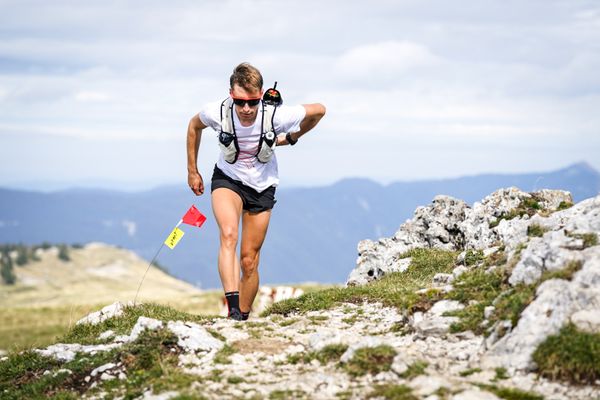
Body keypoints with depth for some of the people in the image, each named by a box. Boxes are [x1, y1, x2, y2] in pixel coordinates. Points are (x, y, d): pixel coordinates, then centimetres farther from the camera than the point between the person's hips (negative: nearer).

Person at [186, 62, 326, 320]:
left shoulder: (276, 116, -27)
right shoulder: (217, 113, -24)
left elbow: (318, 110, -9)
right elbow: (194, 126, 1)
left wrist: (291, 137, 3)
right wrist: (192, 171, 7)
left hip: (262, 186, 1)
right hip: (227, 179, -1)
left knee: (249, 262, 4)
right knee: (228, 235, -31)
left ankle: (243, 318, 25)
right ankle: (233, 310, -40)